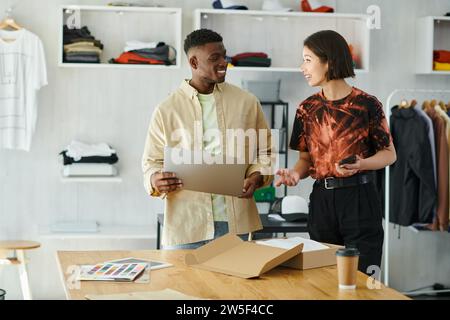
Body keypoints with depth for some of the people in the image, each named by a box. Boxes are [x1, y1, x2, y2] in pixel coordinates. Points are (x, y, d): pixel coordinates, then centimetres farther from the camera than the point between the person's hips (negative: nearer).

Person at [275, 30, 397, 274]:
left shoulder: (367, 105, -7)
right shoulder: (307, 108, 6)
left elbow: (389, 154, 0)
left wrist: (361, 164, -19)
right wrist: (295, 173, -9)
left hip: (360, 200, -4)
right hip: (321, 200, 4)